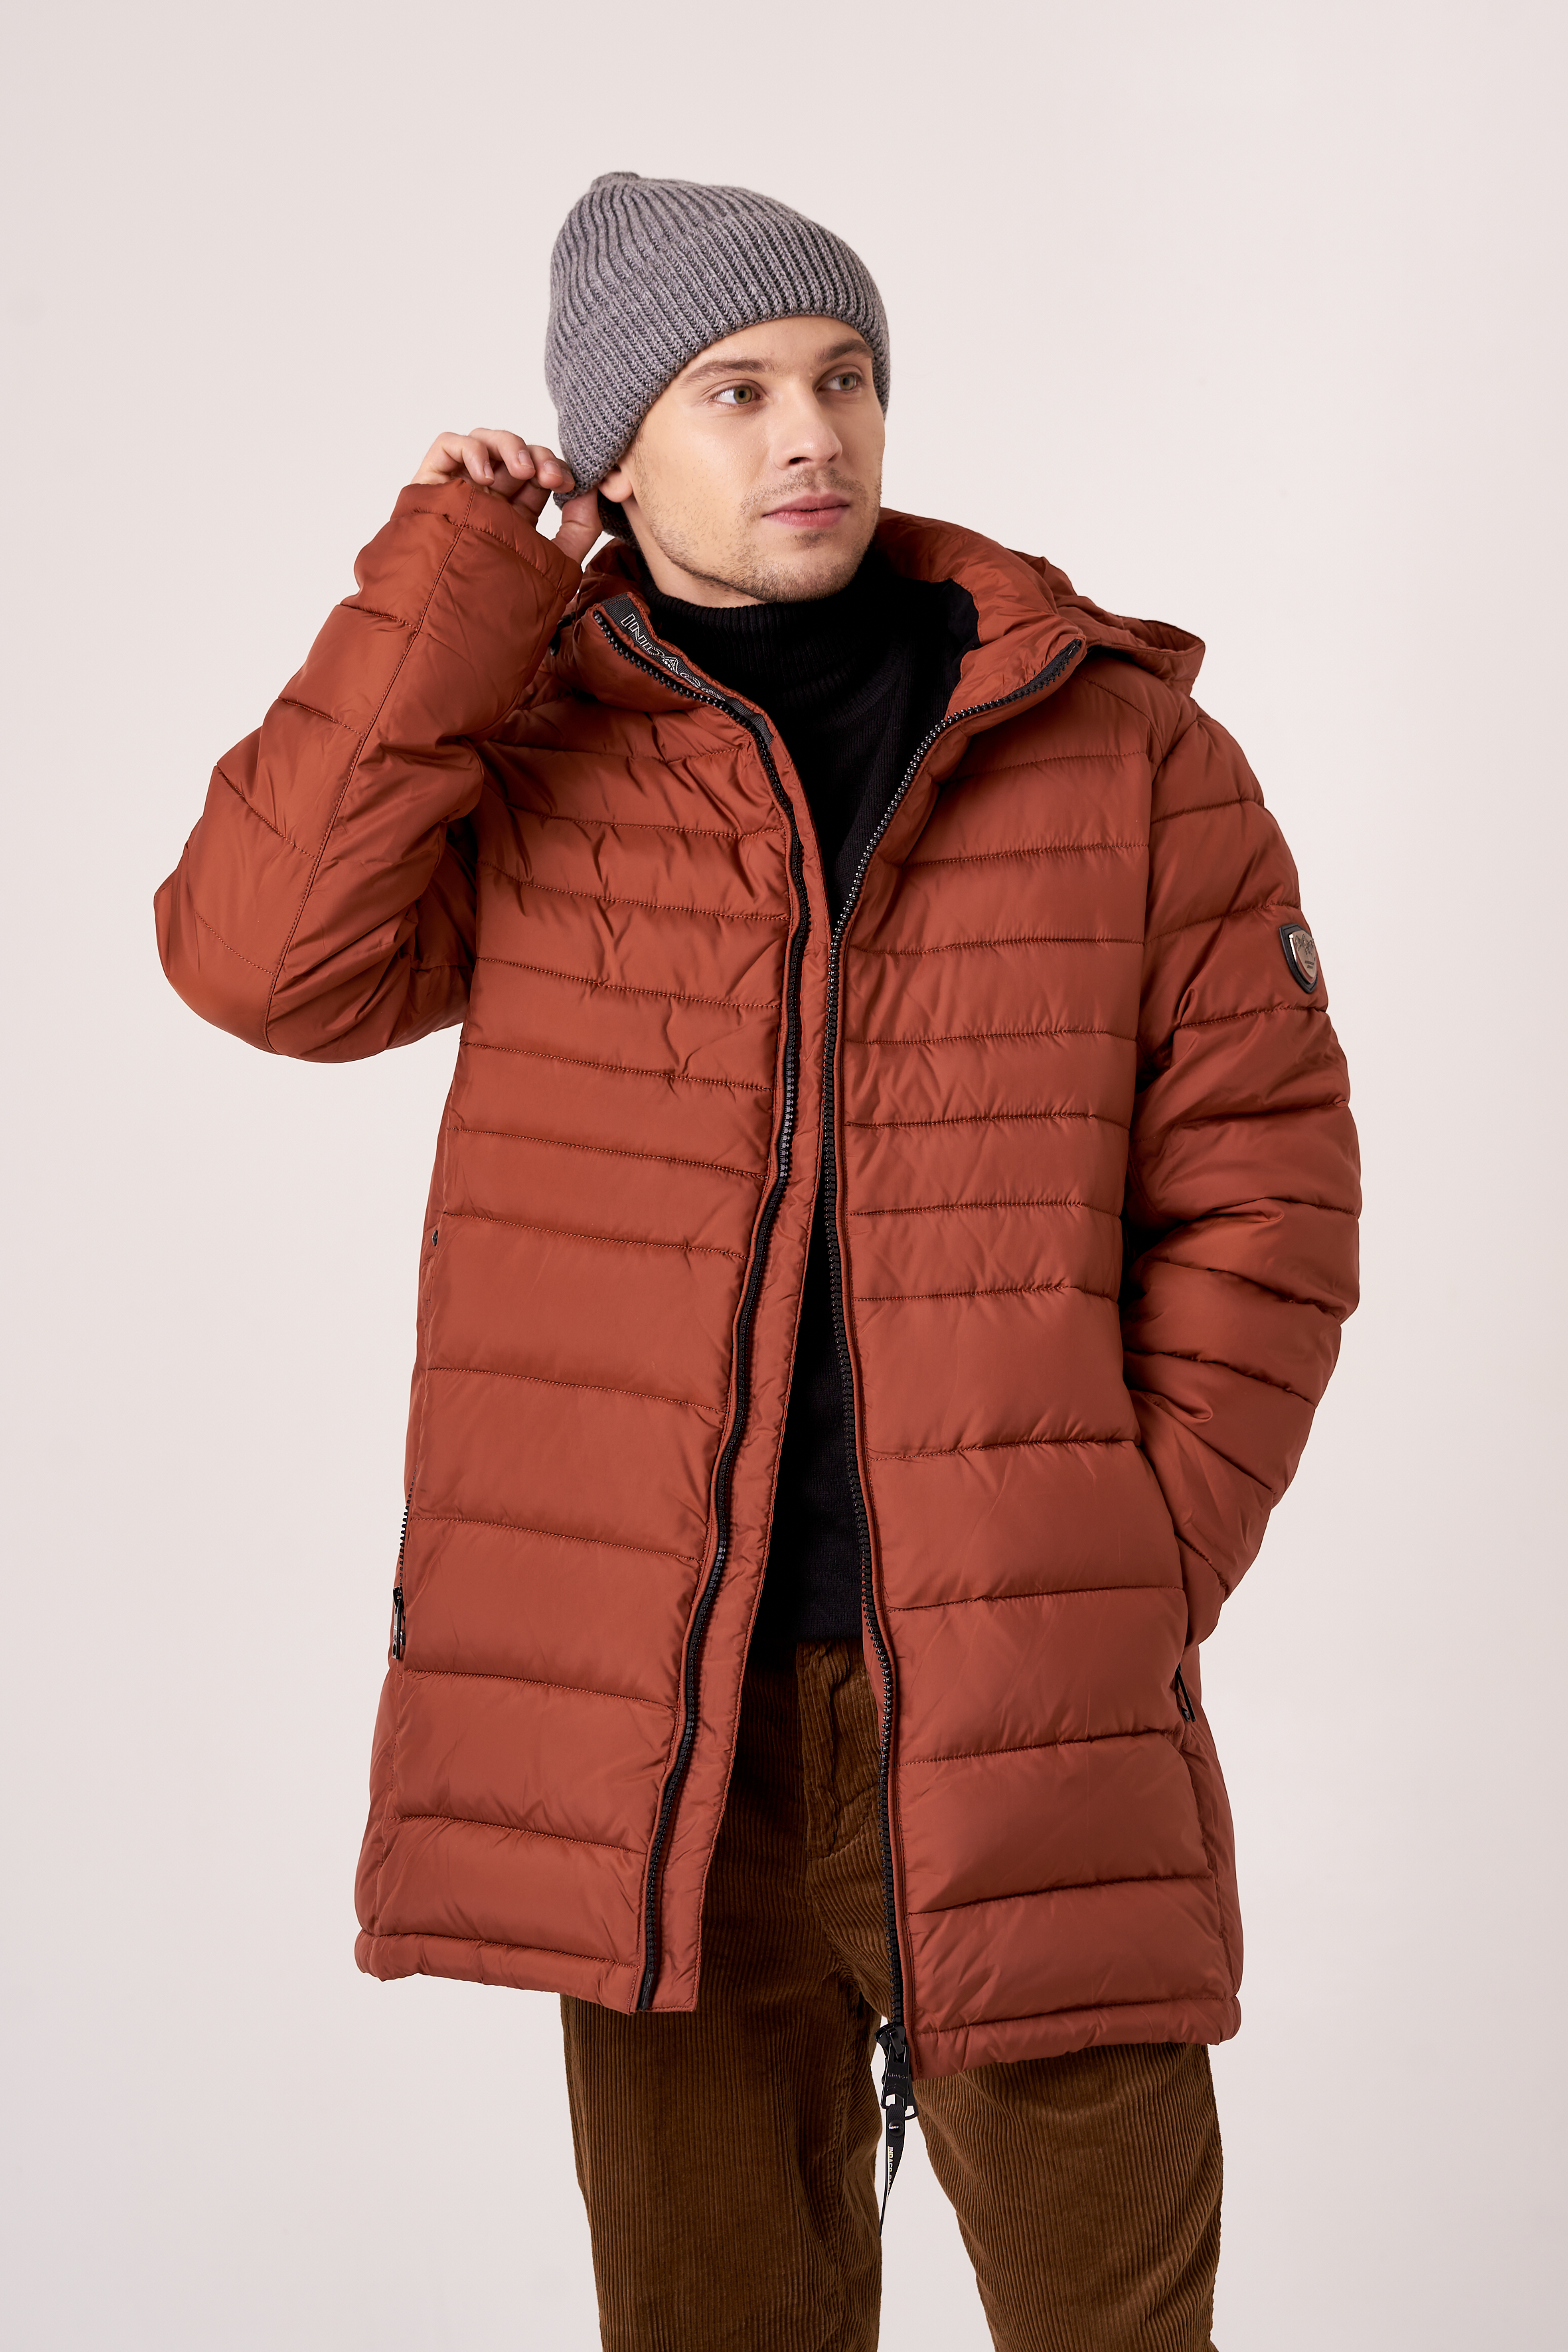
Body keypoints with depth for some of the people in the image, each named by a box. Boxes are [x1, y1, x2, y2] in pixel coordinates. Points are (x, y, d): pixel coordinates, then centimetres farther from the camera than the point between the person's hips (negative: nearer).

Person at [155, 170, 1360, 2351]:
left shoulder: (1124, 745, 3)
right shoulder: (525, 755, 4)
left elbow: (1261, 1179, 4)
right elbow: (262, 955, -13)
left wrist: (1148, 1559, -5)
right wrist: (460, 580, -9)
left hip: (1016, 1695, 0)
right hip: (640, 1715, 1)